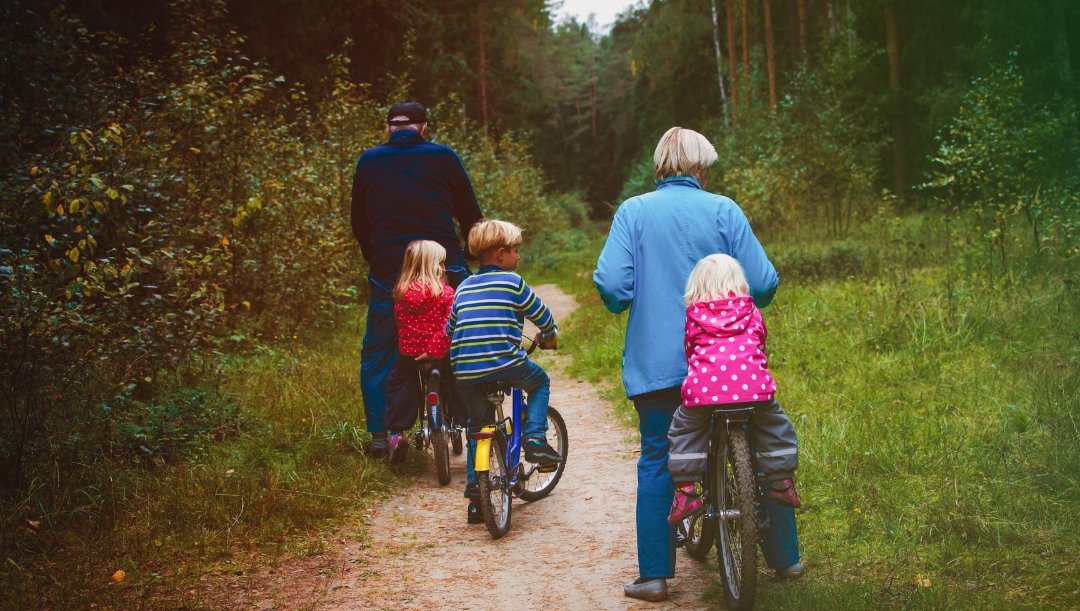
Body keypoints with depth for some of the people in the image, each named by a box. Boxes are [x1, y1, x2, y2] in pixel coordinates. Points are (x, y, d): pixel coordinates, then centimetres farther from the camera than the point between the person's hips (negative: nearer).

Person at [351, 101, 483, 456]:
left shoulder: (369, 161, 10)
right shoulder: (444, 157, 6)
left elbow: (359, 225, 15)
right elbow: (471, 217, 9)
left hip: (388, 270, 1)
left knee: (377, 355, 13)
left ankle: (379, 434, 9)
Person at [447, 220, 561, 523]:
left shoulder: (464, 287, 18)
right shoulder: (512, 282, 2)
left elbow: (449, 330, 24)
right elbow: (543, 316, 8)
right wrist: (549, 338, 29)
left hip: (464, 370, 5)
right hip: (503, 362, -5)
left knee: (478, 427, 18)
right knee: (540, 382, 23)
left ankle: (475, 494, 16)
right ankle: (535, 439, 7)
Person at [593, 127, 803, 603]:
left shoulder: (633, 212, -1)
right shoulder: (723, 210, -1)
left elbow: (611, 283, -11)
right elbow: (763, 283, -6)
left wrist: (621, 304, 11)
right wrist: (745, 303, 16)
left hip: (655, 363, 0)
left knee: (657, 462, 8)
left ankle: (654, 576, 7)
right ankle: (786, 558, 21)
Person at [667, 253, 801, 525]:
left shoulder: (694, 315, 19)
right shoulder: (752, 312, 21)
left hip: (703, 389, 0)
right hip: (753, 387, 1)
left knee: (683, 430, 21)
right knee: (777, 428, 25)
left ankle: (685, 491, 13)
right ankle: (782, 482, 25)